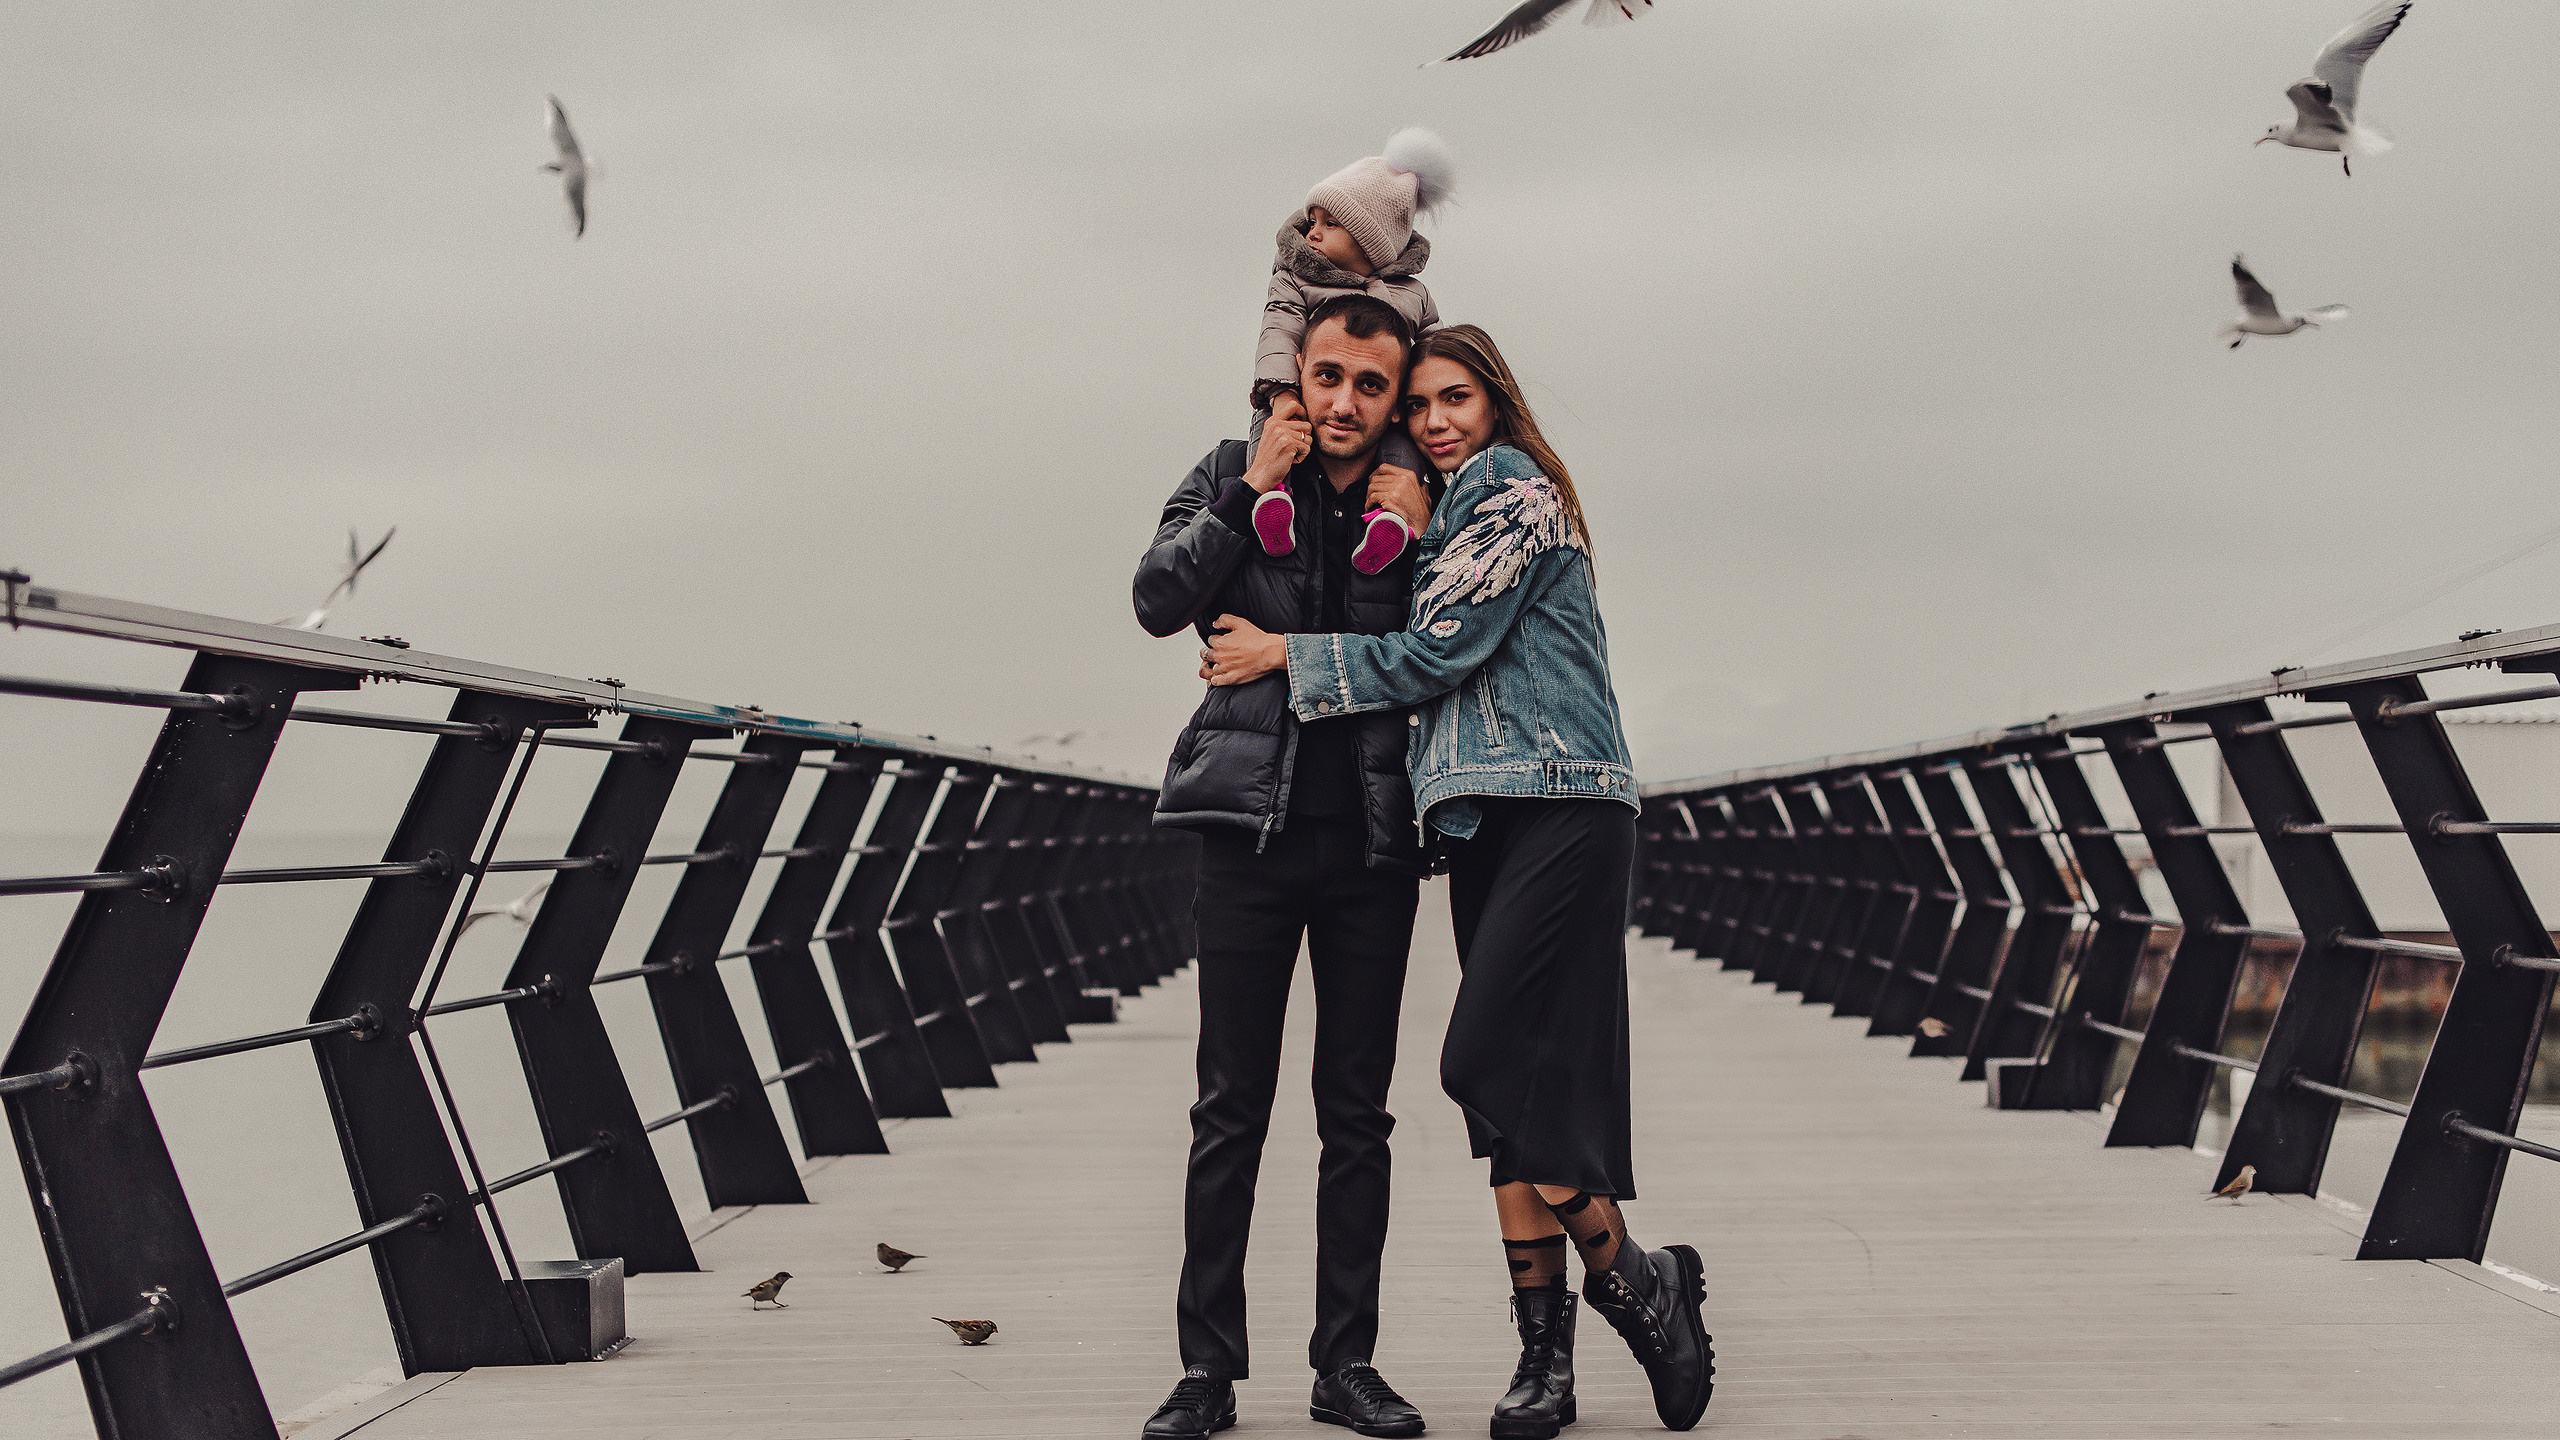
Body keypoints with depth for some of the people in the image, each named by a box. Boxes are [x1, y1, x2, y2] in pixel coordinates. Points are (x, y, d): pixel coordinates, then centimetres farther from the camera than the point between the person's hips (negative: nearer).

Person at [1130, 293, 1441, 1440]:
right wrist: (1248, 490, -11)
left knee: (1357, 1112, 6)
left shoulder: (1420, 505, 9)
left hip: (1374, 839, 1)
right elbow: (1157, 600, -6)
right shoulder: (1234, 476, 7)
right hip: (1254, 828, -1)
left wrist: (1411, 548, -8)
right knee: (1230, 1109, 0)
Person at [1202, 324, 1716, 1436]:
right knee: (1513, 1086, 3)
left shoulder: (1515, 492, -3)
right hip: (1487, 816, 9)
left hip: (1560, 810, -9)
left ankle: (1636, 1283, -1)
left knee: (1490, 1063, -15)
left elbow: (1439, 649, -9)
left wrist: (1284, 656, -2)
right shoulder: (1451, 512, 24)